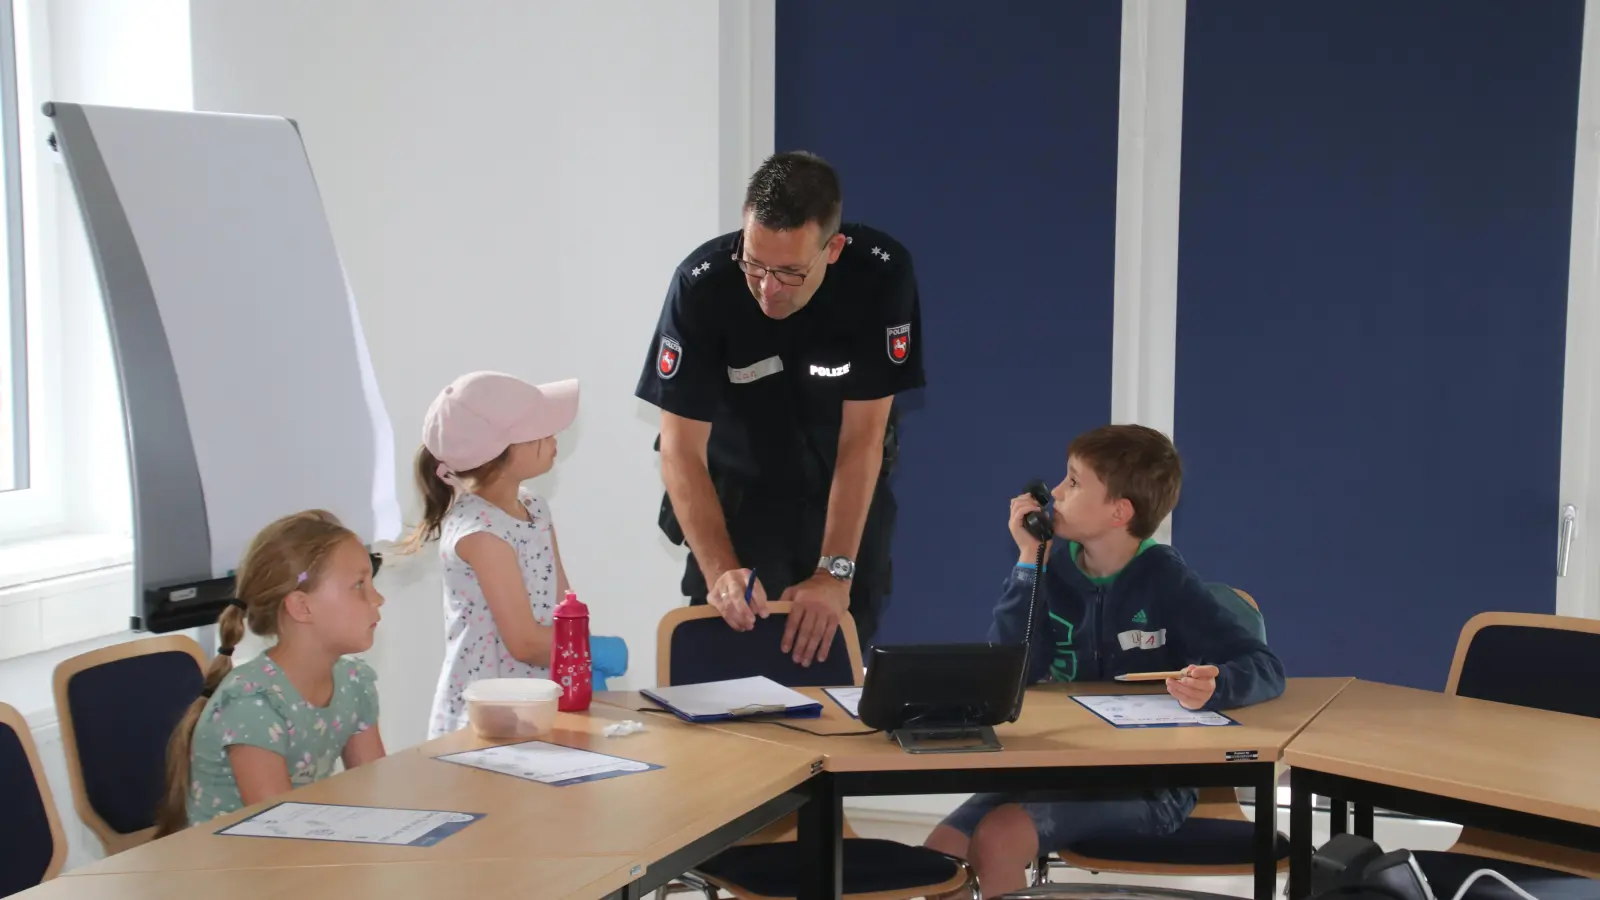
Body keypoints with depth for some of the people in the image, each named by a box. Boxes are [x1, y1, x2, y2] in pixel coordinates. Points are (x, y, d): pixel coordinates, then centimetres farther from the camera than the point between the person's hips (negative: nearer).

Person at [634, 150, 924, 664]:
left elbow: (862, 437, -23)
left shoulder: (882, 275, -26)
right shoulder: (701, 284, -26)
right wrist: (720, 572, -34)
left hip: (848, 493, 1)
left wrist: (836, 573, -28)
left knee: (839, 653, 1)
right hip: (735, 489, 0)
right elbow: (681, 449, -23)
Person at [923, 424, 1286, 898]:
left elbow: (1265, 667, -16)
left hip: (1148, 781, -4)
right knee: (942, 853, -14)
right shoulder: (1053, 566, 0)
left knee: (996, 840, -25)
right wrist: (1029, 563, -15)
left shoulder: (1164, 580, -11)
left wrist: (1214, 686, -39)